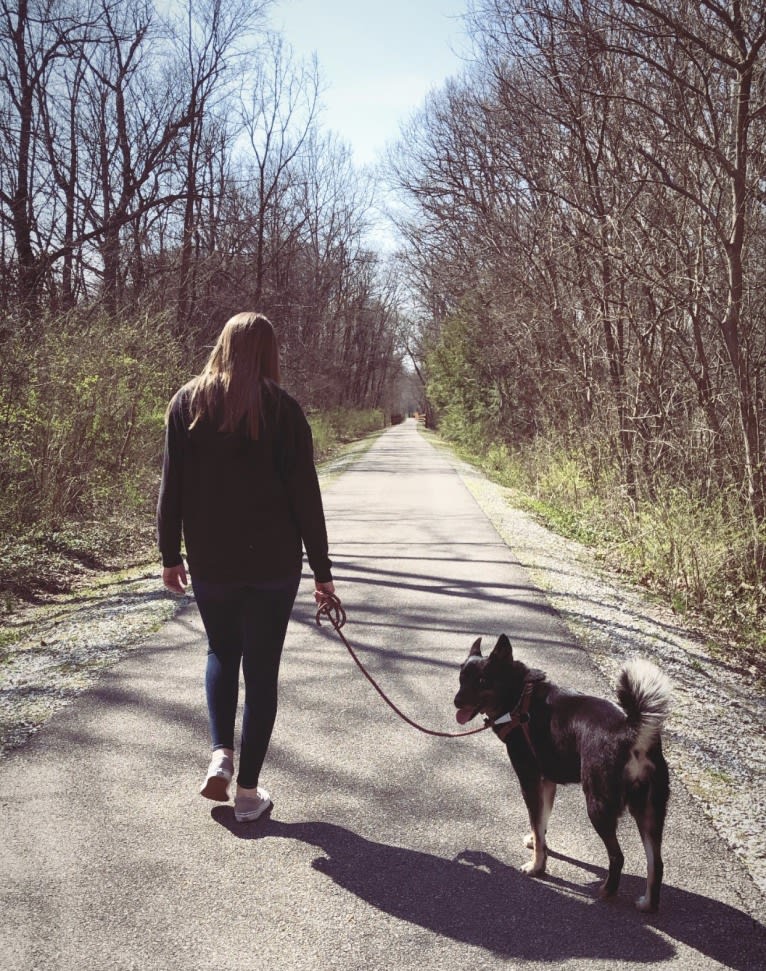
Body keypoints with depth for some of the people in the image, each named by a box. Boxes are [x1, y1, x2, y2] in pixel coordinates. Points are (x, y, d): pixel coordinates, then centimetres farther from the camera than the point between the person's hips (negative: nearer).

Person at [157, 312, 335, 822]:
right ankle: (249, 789, 13)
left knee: (222, 652, 24)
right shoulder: (282, 408, -5)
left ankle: (222, 754, 7)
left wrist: (171, 555, 9)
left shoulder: (187, 402, 1)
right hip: (273, 563, -2)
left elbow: (172, 487, 0)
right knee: (262, 669, 8)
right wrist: (322, 569, 0)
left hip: (210, 563, 2)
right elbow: (305, 495, -6)